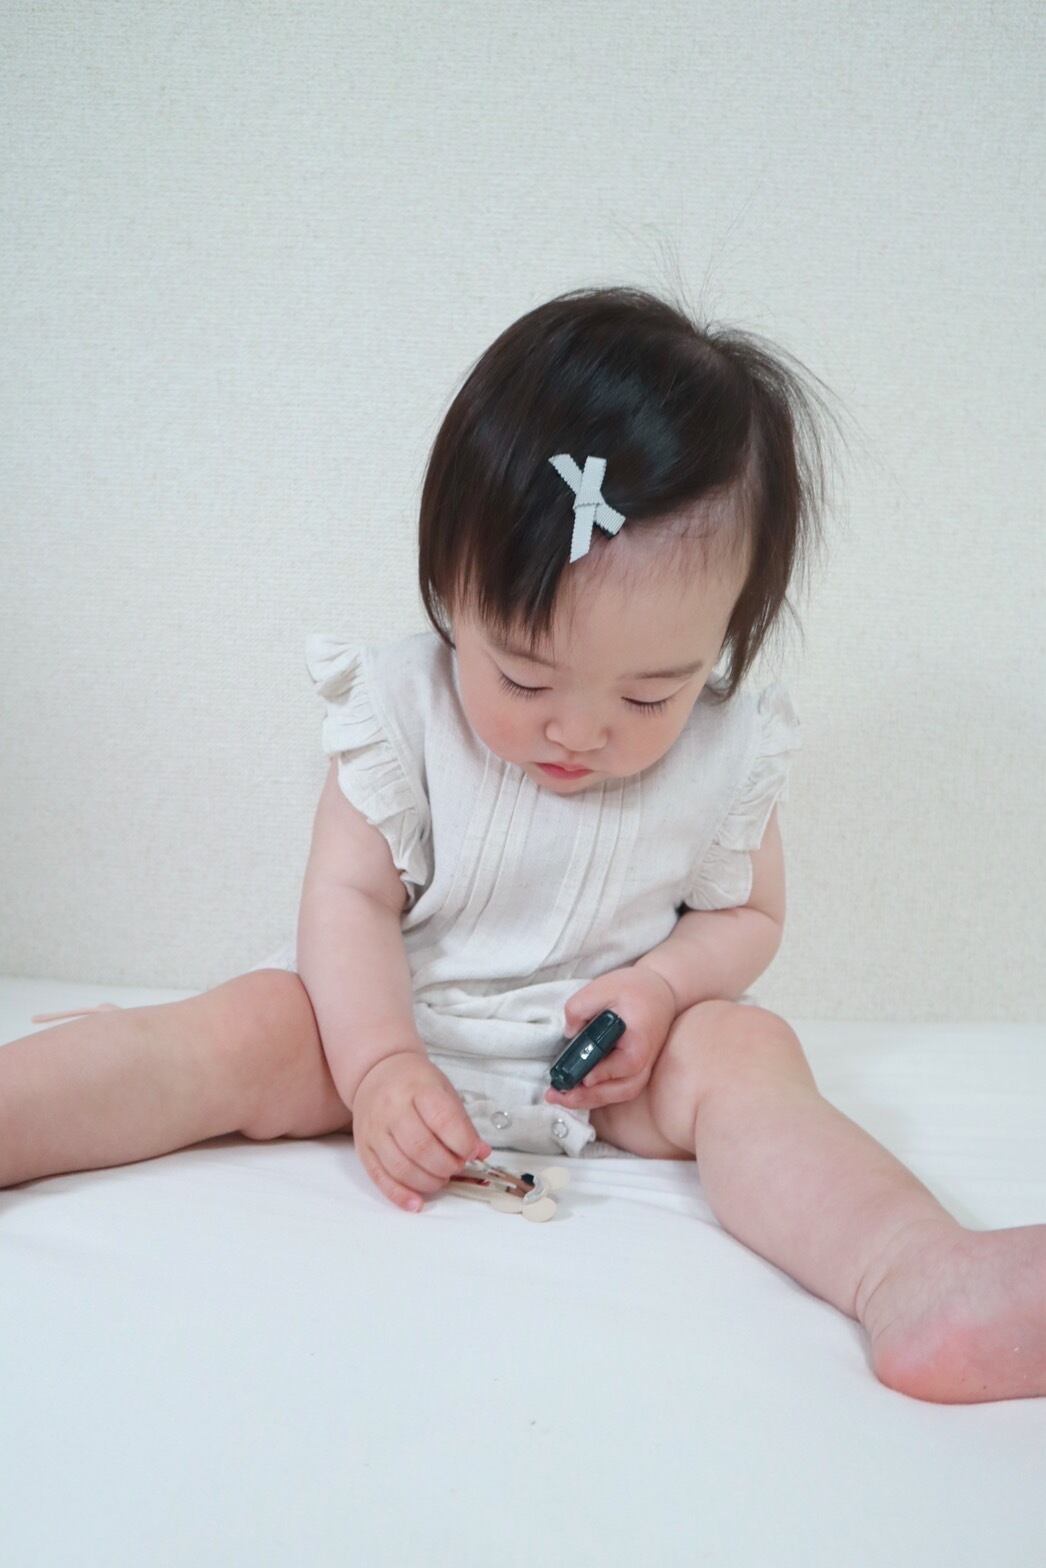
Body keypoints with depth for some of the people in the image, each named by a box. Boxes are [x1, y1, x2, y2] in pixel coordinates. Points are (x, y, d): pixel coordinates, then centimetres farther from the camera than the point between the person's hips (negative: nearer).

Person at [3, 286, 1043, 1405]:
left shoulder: (729, 757, -9)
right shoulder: (401, 713, -14)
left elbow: (747, 913, 5)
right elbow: (348, 895, -12)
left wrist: (660, 985, -16)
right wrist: (377, 1067, -25)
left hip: (610, 1059, 0)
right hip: (393, 1017, 1)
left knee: (746, 1053, -27)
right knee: (238, 1038, -23)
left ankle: (924, 1283, -46)